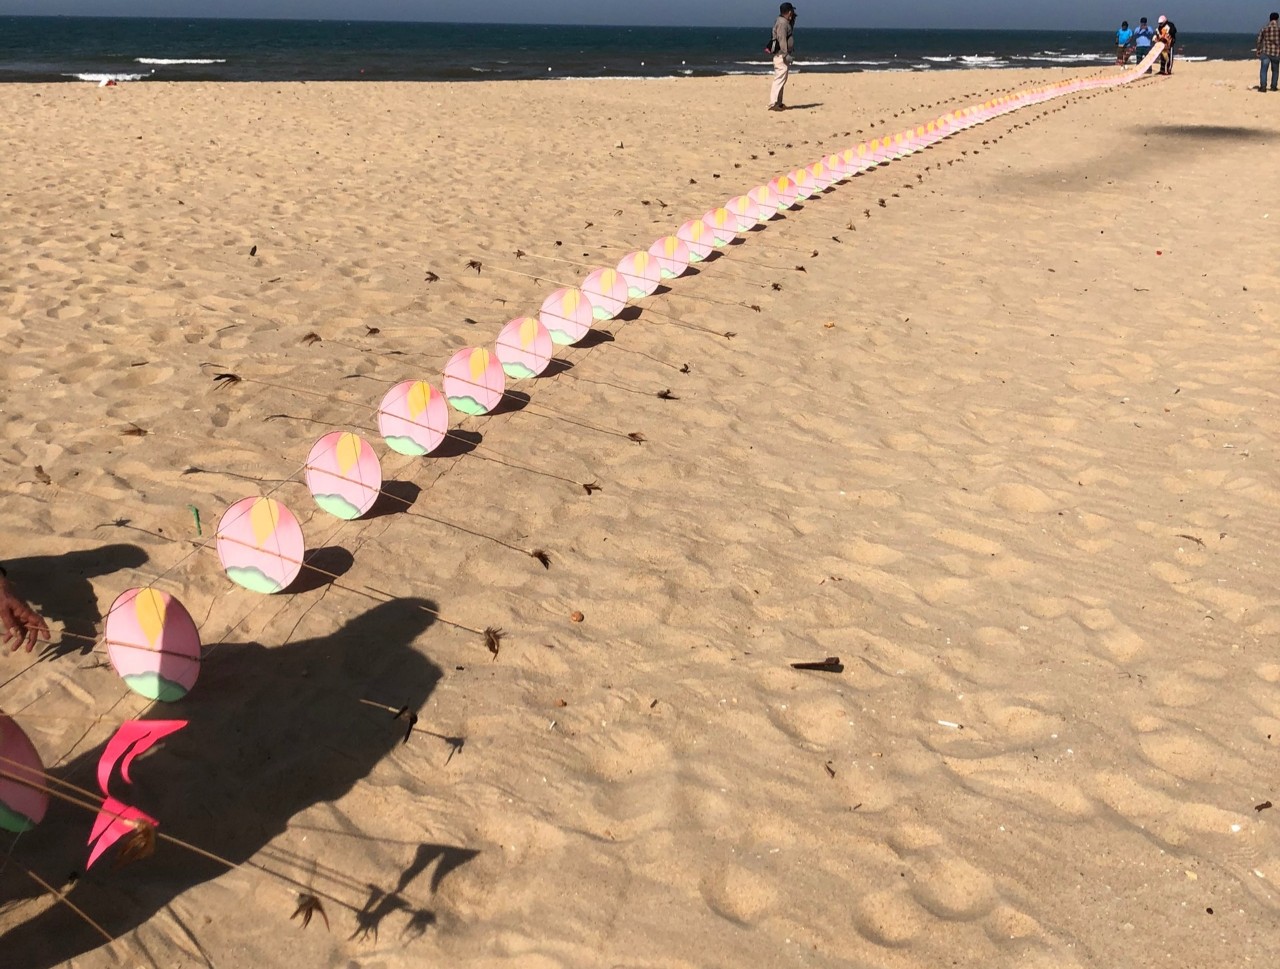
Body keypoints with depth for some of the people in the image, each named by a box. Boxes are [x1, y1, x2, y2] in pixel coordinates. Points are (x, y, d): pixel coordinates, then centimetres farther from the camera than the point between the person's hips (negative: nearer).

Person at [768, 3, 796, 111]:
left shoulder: (785, 22, 17)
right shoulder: (782, 22, -14)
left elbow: (790, 31, 35)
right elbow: (782, 39, -22)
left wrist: (792, 19, 22)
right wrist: (786, 54, -27)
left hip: (782, 56, 11)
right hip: (781, 56, -11)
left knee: (780, 80, 14)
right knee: (779, 79, -14)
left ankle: (778, 103, 20)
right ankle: (773, 104, -18)